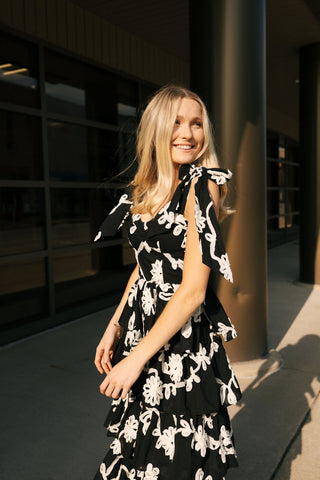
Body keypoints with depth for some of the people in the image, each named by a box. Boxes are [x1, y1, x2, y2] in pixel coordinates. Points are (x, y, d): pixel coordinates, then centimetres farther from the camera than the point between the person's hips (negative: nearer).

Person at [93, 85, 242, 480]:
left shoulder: (201, 187, -16)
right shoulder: (147, 189, 6)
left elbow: (193, 289, -21)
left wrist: (136, 359, -19)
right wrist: (114, 326, 11)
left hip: (182, 342, -7)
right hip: (143, 327, 7)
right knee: (140, 446, 23)